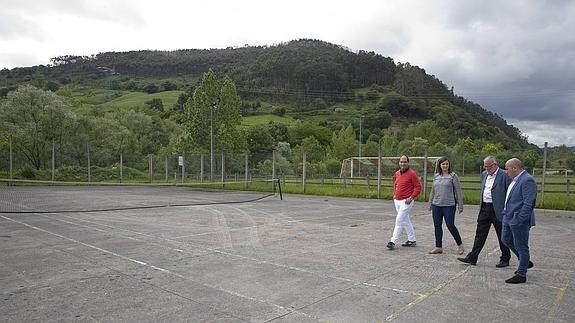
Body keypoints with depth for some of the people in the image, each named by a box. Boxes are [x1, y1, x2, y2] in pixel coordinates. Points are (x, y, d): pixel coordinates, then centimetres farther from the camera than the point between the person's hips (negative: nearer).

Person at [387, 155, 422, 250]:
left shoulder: (412, 173, -10)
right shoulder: (397, 173, 10)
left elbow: (418, 187, -10)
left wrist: (411, 198, -17)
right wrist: (394, 194, 13)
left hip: (406, 201, -8)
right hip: (397, 201, 8)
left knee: (399, 221, -10)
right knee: (406, 221, 15)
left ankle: (393, 242, -8)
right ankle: (412, 240, 26)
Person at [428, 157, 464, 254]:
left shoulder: (453, 176, -4)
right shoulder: (436, 176, 9)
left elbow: (458, 191, -4)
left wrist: (460, 205, -6)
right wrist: (430, 204, 17)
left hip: (449, 205, -5)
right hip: (436, 205, 5)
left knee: (450, 226, -2)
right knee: (437, 226, 8)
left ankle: (460, 245, 19)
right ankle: (438, 247, 18)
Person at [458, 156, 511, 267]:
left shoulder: (504, 175, -11)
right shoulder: (484, 174, 11)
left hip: (498, 210, -6)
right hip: (485, 208, 6)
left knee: (502, 236, 7)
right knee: (480, 234, 8)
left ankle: (505, 259, 22)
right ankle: (472, 258, 12)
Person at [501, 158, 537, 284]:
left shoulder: (527, 180, -20)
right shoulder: (516, 179, 10)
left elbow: (528, 203, -24)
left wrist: (519, 220, -23)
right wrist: (506, 212, 17)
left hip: (519, 220, -10)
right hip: (509, 217, 10)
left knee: (521, 247, 3)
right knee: (506, 240, 20)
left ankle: (521, 275, 15)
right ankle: (525, 262, 37)